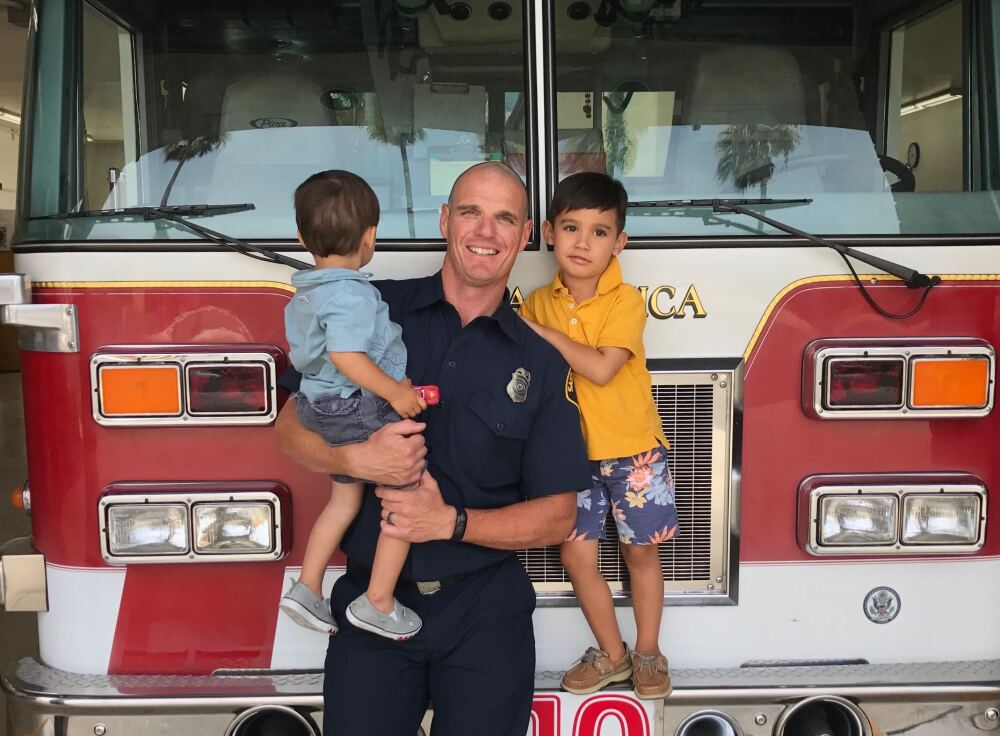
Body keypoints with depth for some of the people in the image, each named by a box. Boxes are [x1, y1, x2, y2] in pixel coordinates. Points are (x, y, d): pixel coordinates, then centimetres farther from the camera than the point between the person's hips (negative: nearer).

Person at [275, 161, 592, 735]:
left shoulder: (540, 364, 0)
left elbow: (558, 516, 0)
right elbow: (292, 426, 1)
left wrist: (451, 521, -14)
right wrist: (356, 458, -20)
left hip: (485, 612, 1)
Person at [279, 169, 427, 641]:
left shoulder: (306, 293, 10)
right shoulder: (352, 293, -21)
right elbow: (346, 355, -33)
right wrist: (394, 391, -25)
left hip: (326, 411, 10)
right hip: (362, 412, -10)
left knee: (345, 499, 24)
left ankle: (306, 588, 29)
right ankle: (378, 602, 6)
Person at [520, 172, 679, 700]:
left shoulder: (626, 300, -13)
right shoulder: (539, 302, 0)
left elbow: (601, 368, -26)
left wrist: (543, 333, -21)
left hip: (632, 451, -3)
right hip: (572, 453, 4)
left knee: (641, 552, 10)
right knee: (576, 555, 5)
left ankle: (647, 653, 29)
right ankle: (611, 653, 26)